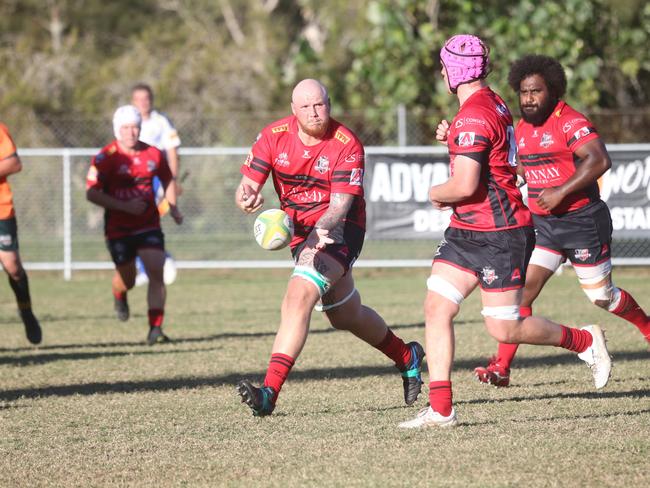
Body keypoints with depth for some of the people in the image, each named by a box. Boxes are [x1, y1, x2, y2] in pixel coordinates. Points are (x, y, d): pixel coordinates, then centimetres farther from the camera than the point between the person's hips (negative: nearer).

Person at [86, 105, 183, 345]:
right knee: (127, 278, 9)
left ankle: (155, 328, -12)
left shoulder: (153, 154, 2)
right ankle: (119, 296, 47)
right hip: (118, 229, -2)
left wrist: (173, 207, 5)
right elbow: (92, 193, -14)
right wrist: (124, 206, -21)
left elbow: (167, 180, 20)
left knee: (157, 273, -14)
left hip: (149, 226, 2)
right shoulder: (106, 158, -11)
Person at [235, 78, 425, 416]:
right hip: (301, 232, 6)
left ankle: (270, 392, -33)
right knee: (346, 316, 19)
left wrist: (319, 231, -45)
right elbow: (247, 186, -11)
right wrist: (246, 199, -36)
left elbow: (341, 205, -25)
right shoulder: (274, 137, -9)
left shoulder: (347, 145, -20)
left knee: (299, 297, -26)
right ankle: (407, 358, 45)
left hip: (339, 230, -6)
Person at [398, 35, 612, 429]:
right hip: (466, 232, 10)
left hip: (500, 235, -10)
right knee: (436, 308, -2)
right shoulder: (495, 104, 11)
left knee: (505, 330, -2)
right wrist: (452, 139, 12)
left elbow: (465, 186, -28)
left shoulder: (473, 117, -21)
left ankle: (585, 341, 20)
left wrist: (435, 194, -6)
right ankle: (440, 409, -4)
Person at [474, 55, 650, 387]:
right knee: (524, 289, -8)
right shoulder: (522, 129, 8)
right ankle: (501, 367, -12)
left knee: (600, 295, 6)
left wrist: (561, 191, -31)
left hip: (583, 222, -6)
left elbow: (599, 160, -29)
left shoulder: (570, 122, -16)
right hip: (542, 223, 6)